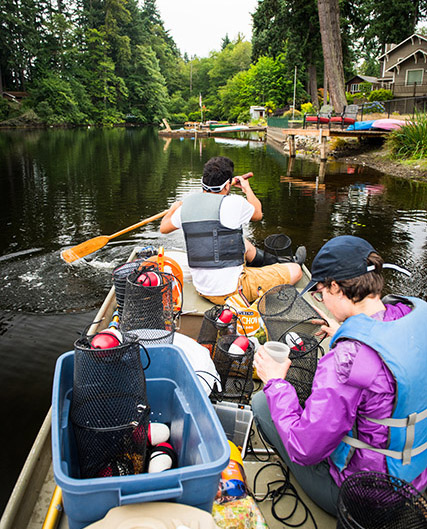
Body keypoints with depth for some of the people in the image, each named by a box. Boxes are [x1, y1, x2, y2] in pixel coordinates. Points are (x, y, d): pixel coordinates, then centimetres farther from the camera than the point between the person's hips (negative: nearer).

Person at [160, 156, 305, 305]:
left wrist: (173, 209, 38)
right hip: (232, 291, -7)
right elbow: (257, 214, 6)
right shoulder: (232, 203, -16)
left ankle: (275, 263, 51)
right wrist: (247, 188, 24)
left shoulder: (187, 204, -1)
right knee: (295, 271, 9)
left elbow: (164, 228, 17)